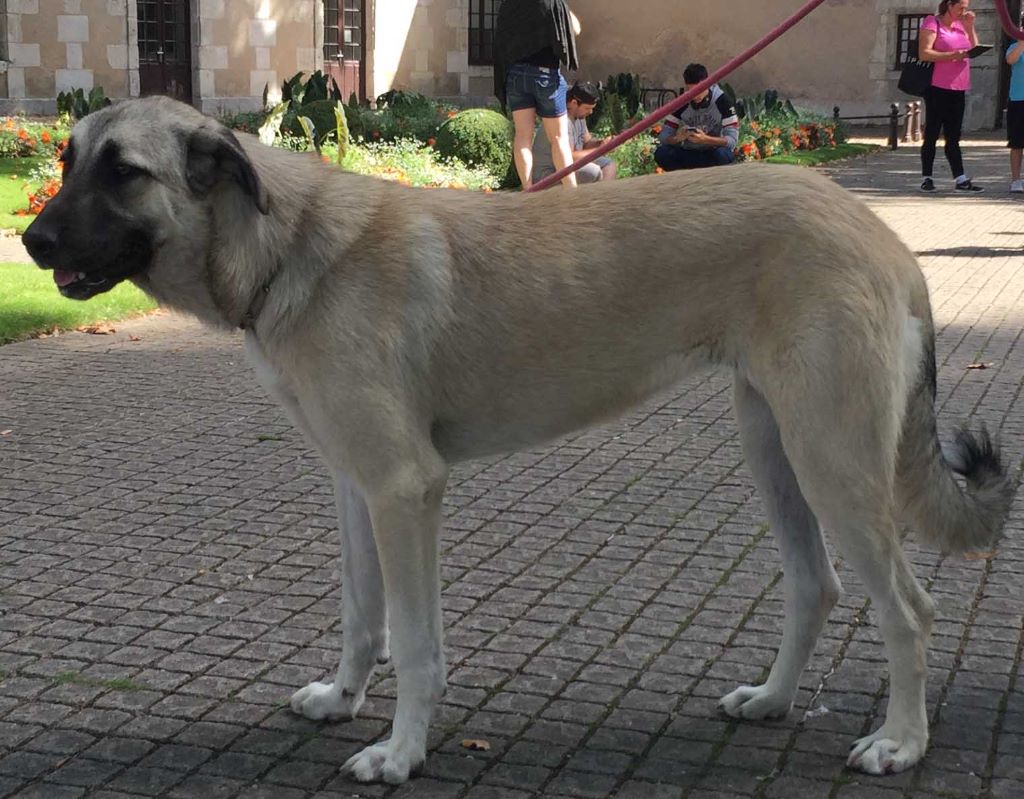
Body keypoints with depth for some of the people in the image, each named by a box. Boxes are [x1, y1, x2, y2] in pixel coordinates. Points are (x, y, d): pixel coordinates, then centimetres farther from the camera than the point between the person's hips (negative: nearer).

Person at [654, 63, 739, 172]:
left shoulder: (723, 101, -15)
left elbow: (732, 139, -21)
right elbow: (663, 135, -8)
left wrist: (705, 139, -37)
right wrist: (677, 138, -32)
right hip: (688, 153, 3)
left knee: (722, 155, -38)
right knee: (660, 154, -25)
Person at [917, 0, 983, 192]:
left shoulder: (960, 25, 17)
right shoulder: (932, 23, -5)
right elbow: (924, 54, -15)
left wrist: (970, 27, 5)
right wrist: (952, 55, -23)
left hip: (958, 88, 7)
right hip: (937, 88, -7)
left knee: (953, 137, 7)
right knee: (932, 134, -1)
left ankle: (960, 179, 5)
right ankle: (926, 178, 5)